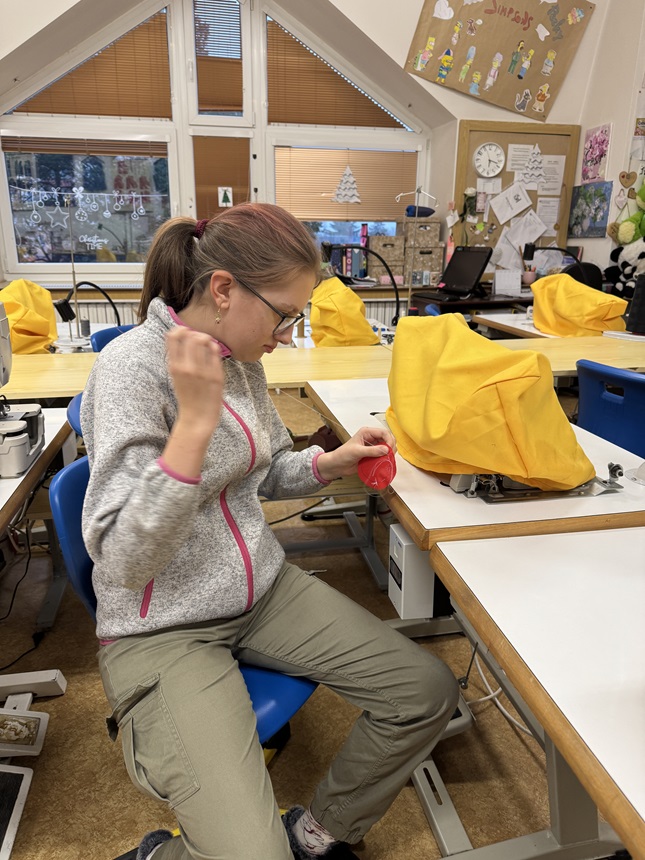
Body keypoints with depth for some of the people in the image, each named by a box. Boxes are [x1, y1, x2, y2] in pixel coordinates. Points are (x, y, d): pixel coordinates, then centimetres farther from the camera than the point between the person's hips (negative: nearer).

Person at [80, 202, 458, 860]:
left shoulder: (241, 358, 3)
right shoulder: (132, 365, -20)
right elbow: (123, 564, -25)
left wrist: (329, 462, -1)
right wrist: (196, 420, -33)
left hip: (264, 590, 8)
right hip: (162, 630, -7)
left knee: (428, 693, 0)